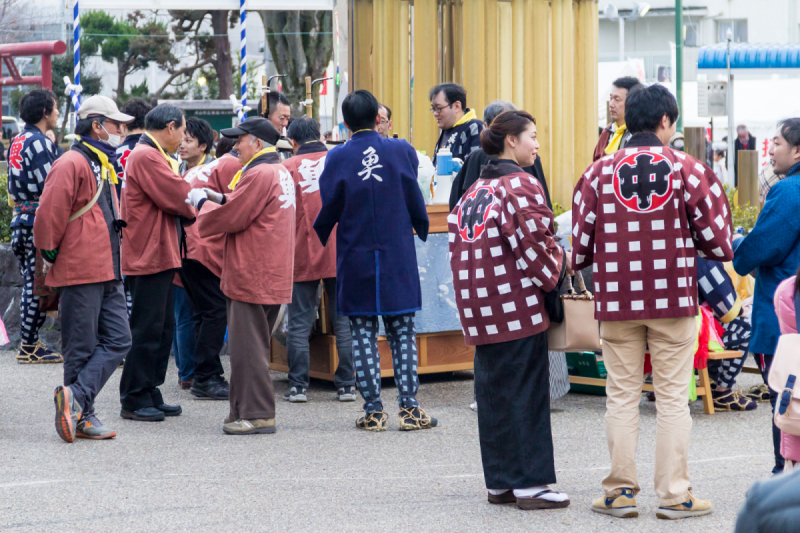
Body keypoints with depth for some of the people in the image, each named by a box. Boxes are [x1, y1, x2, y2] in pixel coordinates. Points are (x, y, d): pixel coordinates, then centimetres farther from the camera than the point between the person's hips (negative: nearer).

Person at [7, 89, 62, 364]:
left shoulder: (16, 142, 15)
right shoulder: (39, 143, -14)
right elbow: (50, 187, -18)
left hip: (21, 219, 9)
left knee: (31, 283, 13)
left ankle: (29, 343, 16)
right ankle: (30, 346, -3)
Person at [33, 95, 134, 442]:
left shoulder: (103, 166, 19)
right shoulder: (72, 165, -12)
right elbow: (48, 217, -18)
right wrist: (51, 254, -8)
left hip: (107, 272, 9)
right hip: (81, 272, -9)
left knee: (118, 340, 2)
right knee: (82, 348, -5)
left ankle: (75, 401, 2)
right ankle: (81, 415, -1)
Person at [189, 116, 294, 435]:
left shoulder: (259, 175, -16)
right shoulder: (280, 173, 17)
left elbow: (231, 218, -16)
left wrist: (203, 203, 1)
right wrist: (222, 199, 11)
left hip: (253, 277, -10)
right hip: (272, 276, 10)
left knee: (247, 348, -6)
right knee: (250, 346, 14)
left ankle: (257, 415, -4)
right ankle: (246, 410, 18)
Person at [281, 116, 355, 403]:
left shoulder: (288, 168, -3)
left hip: (303, 256, -1)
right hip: (341, 254, 2)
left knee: (300, 323, 4)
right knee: (344, 321, 6)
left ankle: (298, 386, 2)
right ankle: (346, 385, 5)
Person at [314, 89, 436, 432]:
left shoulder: (338, 158, -7)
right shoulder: (401, 151, -4)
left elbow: (329, 210, -3)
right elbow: (415, 201, 4)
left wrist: (319, 238, 17)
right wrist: (421, 230, 23)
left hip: (355, 259, -1)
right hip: (398, 258, 1)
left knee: (363, 333, 6)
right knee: (403, 332, 7)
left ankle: (373, 411, 4)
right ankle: (409, 408, 1)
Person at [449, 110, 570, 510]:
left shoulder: (474, 191, 14)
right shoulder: (520, 185, -10)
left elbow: (458, 246, 15)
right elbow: (535, 242, -15)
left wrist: (474, 298, 17)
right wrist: (558, 272, 2)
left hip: (479, 309, 8)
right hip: (519, 307, -8)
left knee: (492, 391, 11)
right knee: (525, 392, -3)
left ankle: (499, 481, 16)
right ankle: (530, 483, -2)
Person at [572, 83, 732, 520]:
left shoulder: (600, 172, 0)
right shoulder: (687, 169, -4)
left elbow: (581, 239, 2)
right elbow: (717, 238, -1)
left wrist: (580, 262, 25)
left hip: (616, 300, 1)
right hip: (674, 300, -1)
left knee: (621, 396, 9)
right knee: (673, 397, 5)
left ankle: (620, 491, 12)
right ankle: (674, 495, 5)